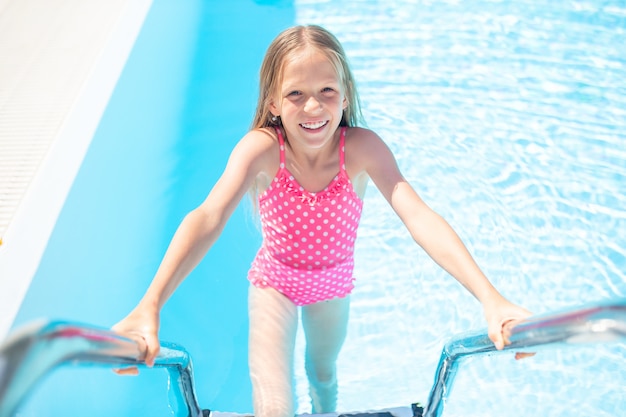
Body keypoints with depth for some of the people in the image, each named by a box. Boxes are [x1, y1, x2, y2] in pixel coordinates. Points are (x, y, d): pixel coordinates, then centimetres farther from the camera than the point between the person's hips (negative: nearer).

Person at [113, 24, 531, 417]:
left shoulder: (363, 149, -28)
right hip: (274, 282, -2)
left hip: (333, 284, 2)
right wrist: (149, 306, -57)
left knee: (323, 374, 27)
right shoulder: (261, 148, -31)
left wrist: (490, 297, -50)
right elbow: (208, 218, -44)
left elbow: (420, 218, -39)